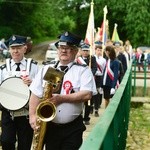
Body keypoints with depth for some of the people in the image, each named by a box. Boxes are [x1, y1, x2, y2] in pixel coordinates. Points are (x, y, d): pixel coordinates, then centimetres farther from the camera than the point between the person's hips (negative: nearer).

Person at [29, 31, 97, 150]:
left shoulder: (83, 70, -3)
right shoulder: (46, 69, 6)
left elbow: (87, 95, -15)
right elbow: (36, 95, 4)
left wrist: (62, 98, -21)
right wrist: (33, 115, -10)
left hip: (73, 128, -3)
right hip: (49, 126, 3)